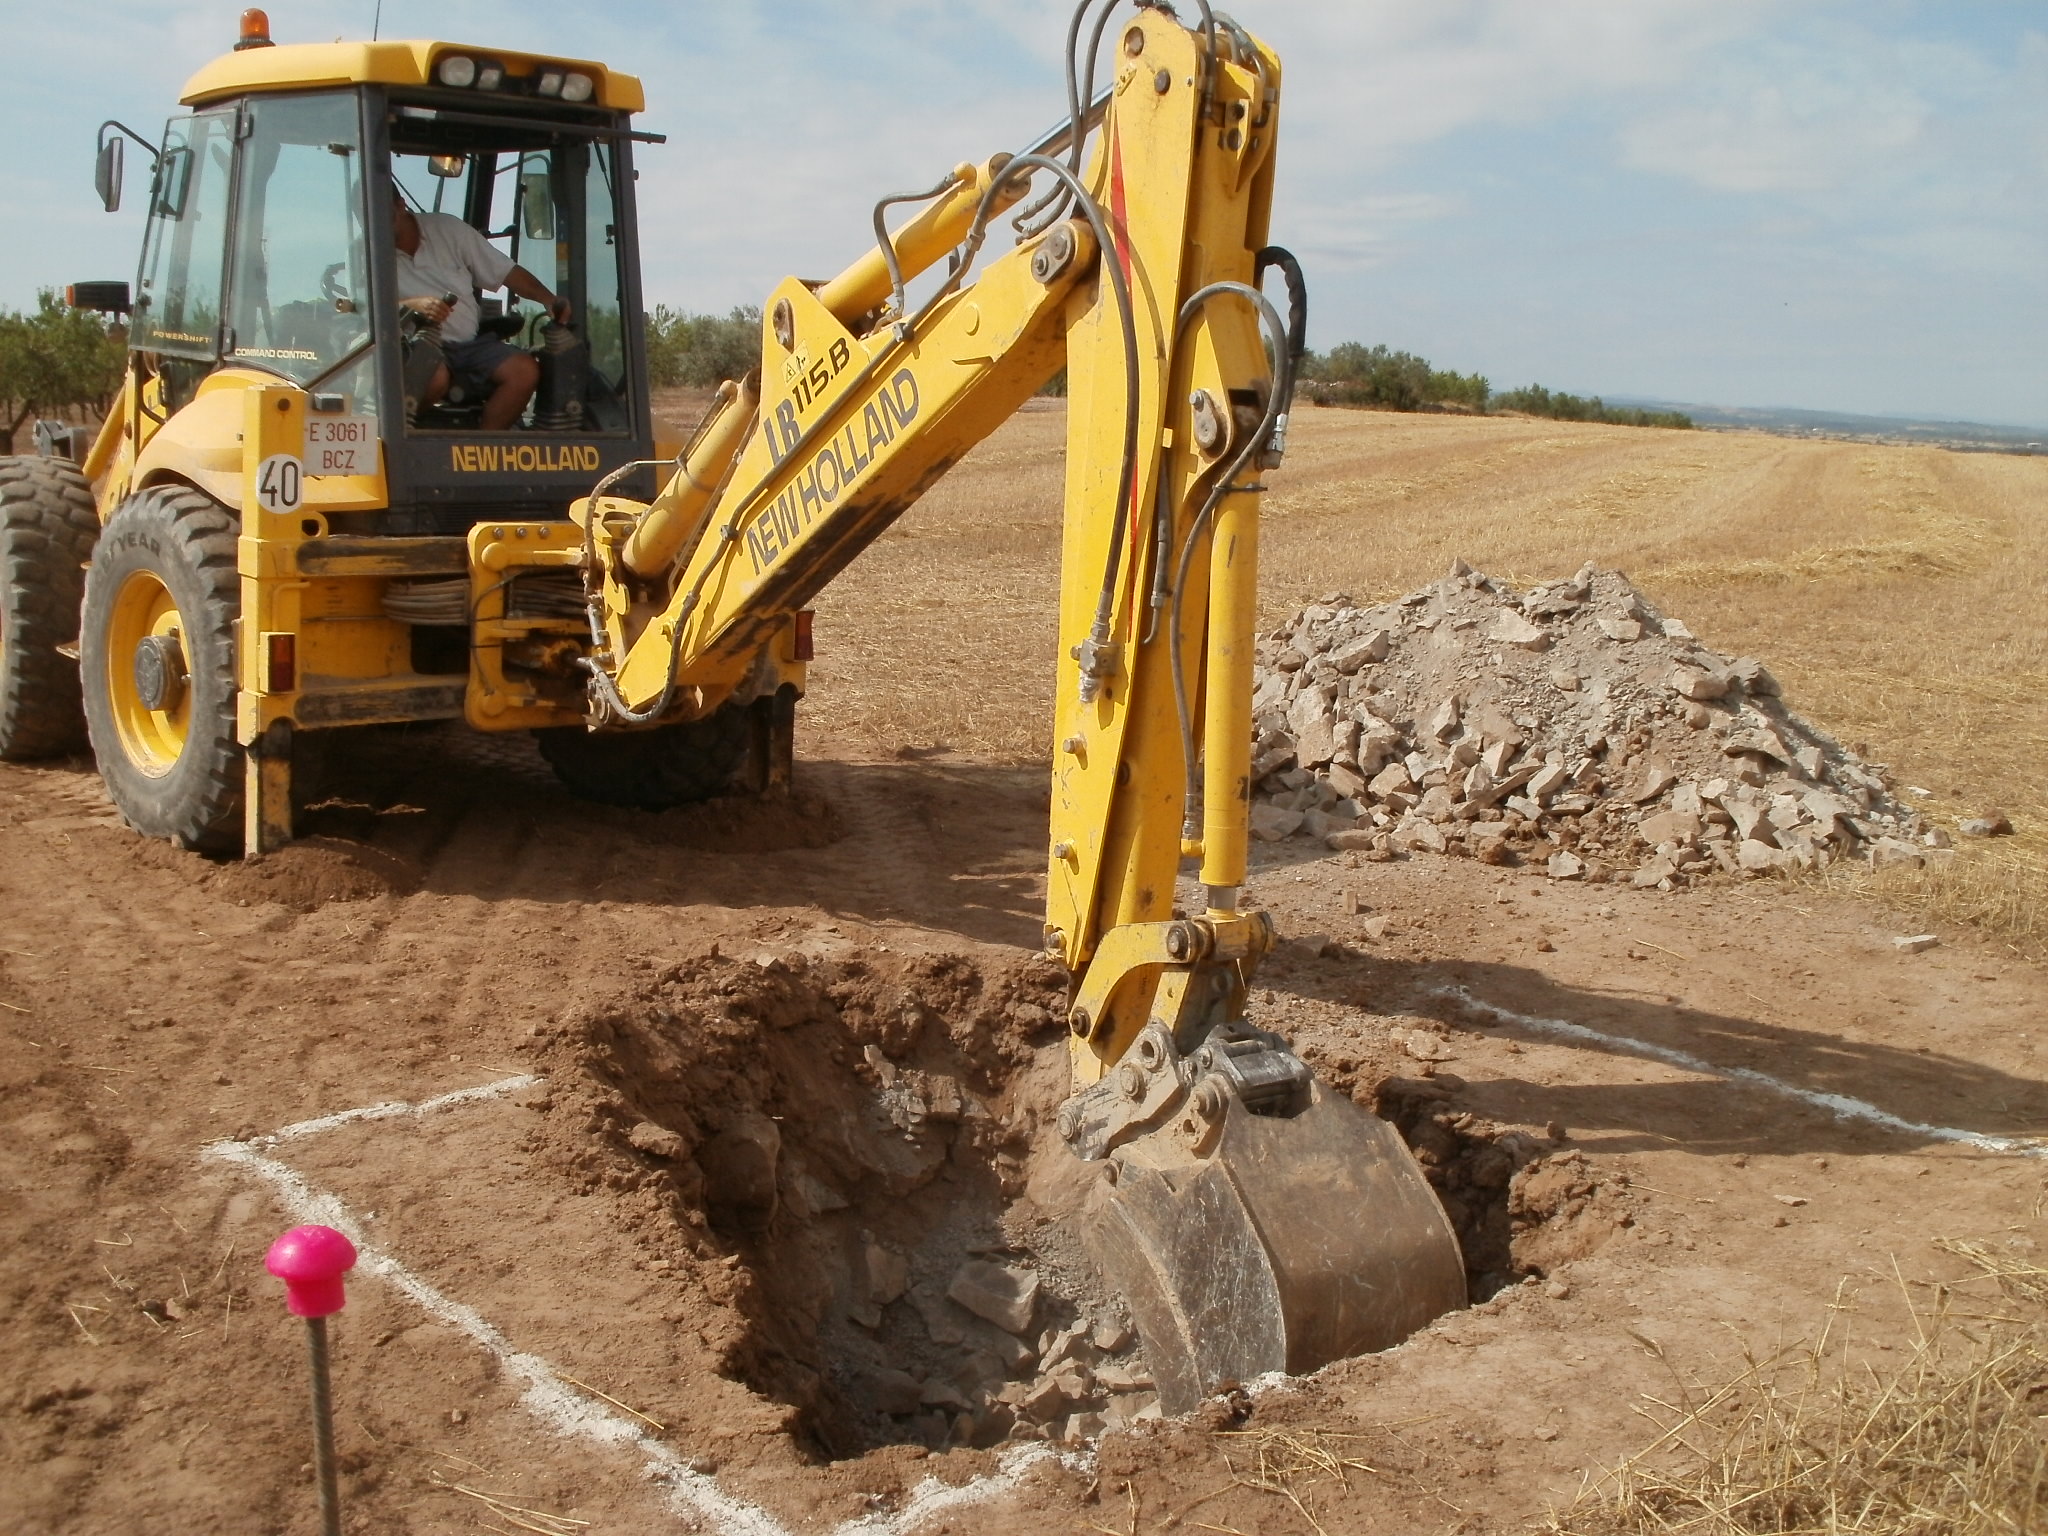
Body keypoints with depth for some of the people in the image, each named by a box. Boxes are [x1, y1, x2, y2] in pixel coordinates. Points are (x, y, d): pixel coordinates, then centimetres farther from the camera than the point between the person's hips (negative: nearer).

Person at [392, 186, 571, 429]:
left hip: (470, 344, 4)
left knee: (525, 370, -24)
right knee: (435, 377, -39)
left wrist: (547, 299, -10)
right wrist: (412, 305, -29)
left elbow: (506, 271, 7)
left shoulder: (446, 228, 7)